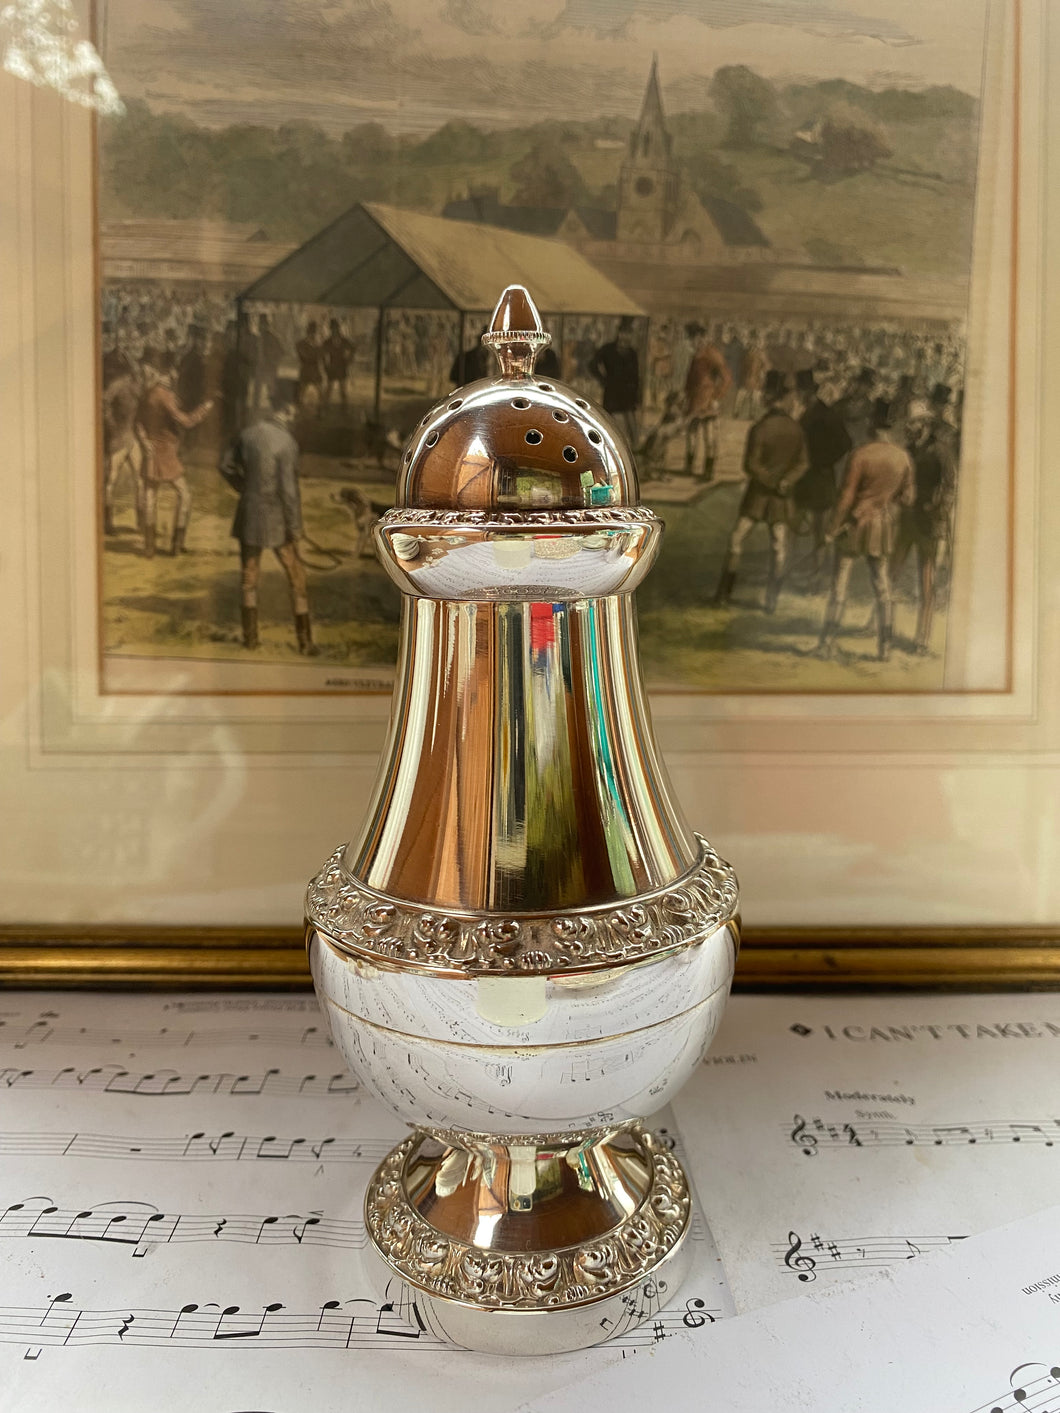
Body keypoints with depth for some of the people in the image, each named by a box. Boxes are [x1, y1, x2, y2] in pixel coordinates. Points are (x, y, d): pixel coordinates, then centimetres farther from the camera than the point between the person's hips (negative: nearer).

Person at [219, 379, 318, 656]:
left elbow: (227, 467, 8)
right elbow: (289, 490, -19)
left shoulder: (249, 433, -1)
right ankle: (305, 643, 11)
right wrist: (294, 527, -10)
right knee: (296, 580, 7)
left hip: (249, 516, 5)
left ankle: (250, 638, 22)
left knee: (249, 578, 15)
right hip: (276, 520, -5)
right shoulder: (286, 442, -18)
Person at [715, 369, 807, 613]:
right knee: (779, 548, 7)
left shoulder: (759, 429, -17)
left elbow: (751, 466, -17)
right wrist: (785, 482, -12)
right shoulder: (796, 429, -3)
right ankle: (771, 601, 9)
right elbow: (803, 463, -1)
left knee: (736, 540, 8)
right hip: (783, 498, 3)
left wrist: (771, 481, -7)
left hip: (758, 494, -3)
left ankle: (724, 594, 10)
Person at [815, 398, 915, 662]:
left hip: (855, 524, -4)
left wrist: (833, 528, -9)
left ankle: (827, 644, 3)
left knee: (840, 585, 2)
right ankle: (885, 647, 11)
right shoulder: (903, 456, -2)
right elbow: (907, 497, 5)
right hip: (884, 527, 4)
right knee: (883, 587, 10)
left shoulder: (861, 454, -17)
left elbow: (846, 495, -16)